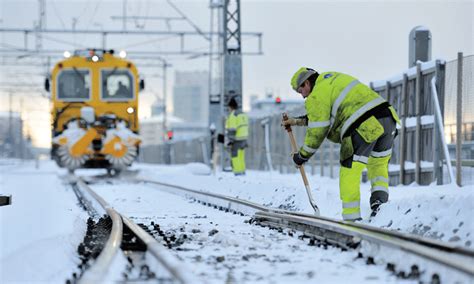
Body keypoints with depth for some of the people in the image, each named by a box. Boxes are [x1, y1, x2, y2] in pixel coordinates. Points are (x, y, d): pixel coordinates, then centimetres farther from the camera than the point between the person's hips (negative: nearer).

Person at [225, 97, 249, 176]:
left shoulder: (232, 115, -15)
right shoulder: (243, 114, 13)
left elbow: (232, 129, -20)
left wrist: (230, 140, -18)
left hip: (236, 140, -9)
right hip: (243, 138, 9)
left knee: (235, 156, -6)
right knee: (241, 156, 15)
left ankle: (237, 173, -10)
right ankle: (242, 171, 16)